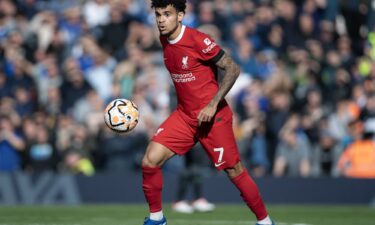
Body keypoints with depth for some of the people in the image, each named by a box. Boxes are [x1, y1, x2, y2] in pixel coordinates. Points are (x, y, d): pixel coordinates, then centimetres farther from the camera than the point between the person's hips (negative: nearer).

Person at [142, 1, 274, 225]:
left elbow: (233, 70, -17)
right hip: (184, 115, 6)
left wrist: (213, 105, -22)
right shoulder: (165, 40, 3)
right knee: (150, 160, -8)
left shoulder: (198, 40, -19)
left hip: (213, 116, -6)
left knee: (234, 171, 0)